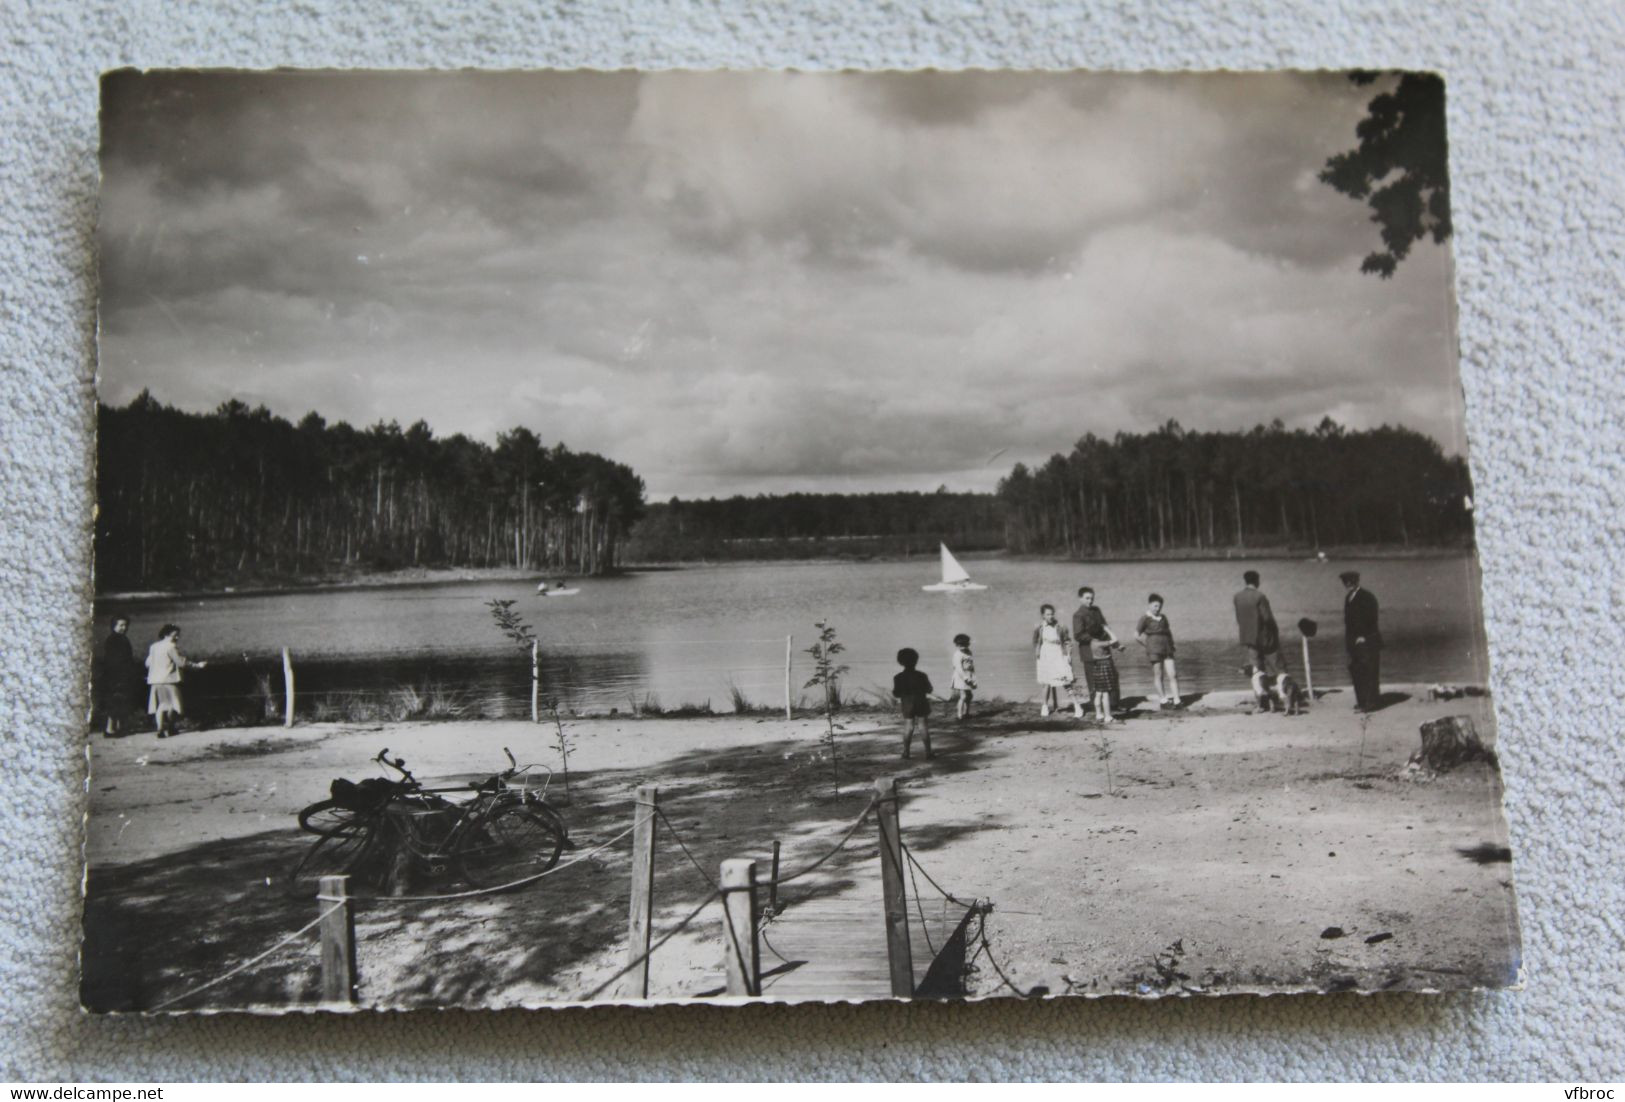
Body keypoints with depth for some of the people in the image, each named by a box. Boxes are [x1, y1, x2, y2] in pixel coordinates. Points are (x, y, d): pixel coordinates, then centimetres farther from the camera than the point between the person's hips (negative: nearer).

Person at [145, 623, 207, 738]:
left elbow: (148, 663, 14)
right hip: (168, 679, -7)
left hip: (155, 680, 7)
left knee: (160, 705, 8)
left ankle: (160, 729, 0)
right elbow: (181, 662, -13)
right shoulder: (171, 647, -10)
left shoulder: (153, 647, 12)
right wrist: (197, 665, -5)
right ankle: (170, 728, 7)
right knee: (172, 704, 4)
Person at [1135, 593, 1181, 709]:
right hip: (1154, 650, -5)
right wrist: (1147, 645, -6)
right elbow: (1137, 635, -7)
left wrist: (1171, 643, 15)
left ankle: (1176, 700, -3)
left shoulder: (1163, 618, 15)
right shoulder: (1145, 619, -3)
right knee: (1158, 675, 0)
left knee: (1172, 675, -2)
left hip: (1167, 649, 5)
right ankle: (1163, 700, 6)